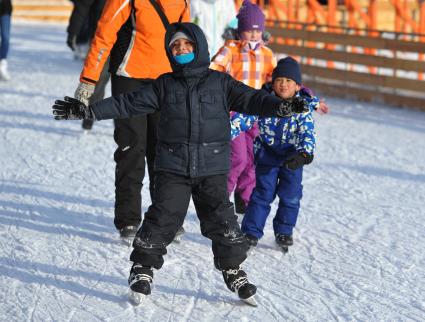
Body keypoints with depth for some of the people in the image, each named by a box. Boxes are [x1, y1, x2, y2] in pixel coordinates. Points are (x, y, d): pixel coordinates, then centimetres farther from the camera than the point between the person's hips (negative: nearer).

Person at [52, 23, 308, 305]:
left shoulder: (220, 83, 5)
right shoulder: (164, 86, 7)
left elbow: (249, 99, -4)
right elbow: (127, 103, 6)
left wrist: (279, 107, -23)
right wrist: (88, 111, -1)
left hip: (213, 168, 0)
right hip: (173, 168, 0)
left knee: (221, 218, 1)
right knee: (162, 218, -3)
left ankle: (233, 270, 17)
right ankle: (143, 267, 12)